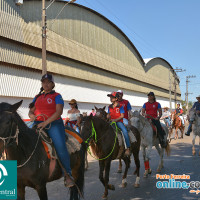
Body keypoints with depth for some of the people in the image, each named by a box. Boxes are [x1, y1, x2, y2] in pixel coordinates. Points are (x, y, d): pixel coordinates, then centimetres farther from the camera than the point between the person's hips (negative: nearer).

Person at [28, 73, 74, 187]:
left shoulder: (57, 96, 6)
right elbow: (31, 110, 20)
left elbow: (59, 112, -8)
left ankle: (68, 174, -13)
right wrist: (31, 115, -7)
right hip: (38, 124, 5)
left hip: (54, 123, -5)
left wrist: (46, 122, -19)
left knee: (60, 146, -23)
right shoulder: (37, 97, 21)